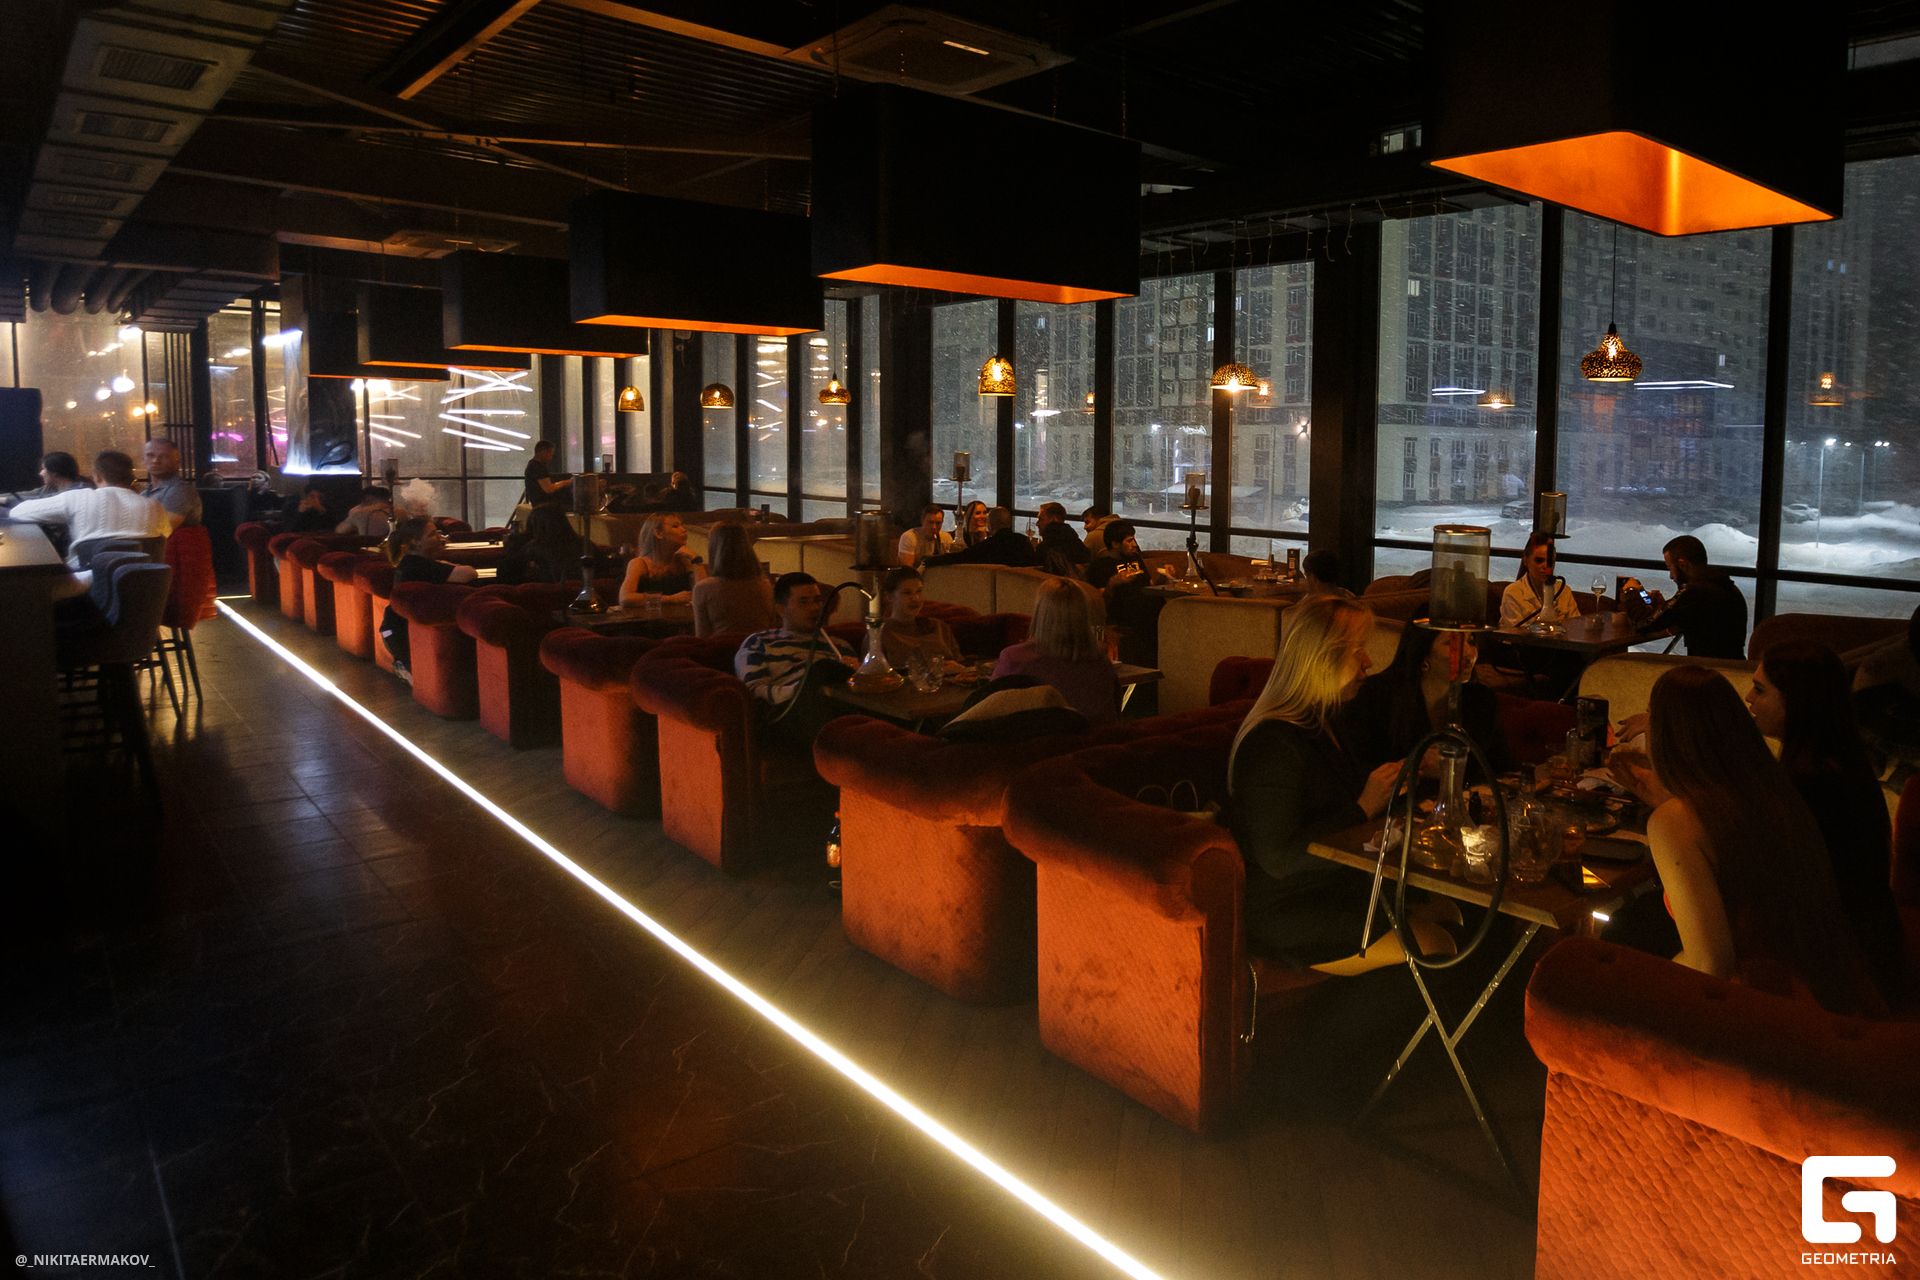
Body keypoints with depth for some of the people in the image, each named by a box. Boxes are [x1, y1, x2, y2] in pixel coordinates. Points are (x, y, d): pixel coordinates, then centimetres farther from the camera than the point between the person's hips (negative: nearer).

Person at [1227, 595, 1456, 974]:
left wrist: (1390, 787, 7)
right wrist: (1364, 808, -21)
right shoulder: (1271, 744, -23)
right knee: (1437, 946, -16)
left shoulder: (1321, 723, 10)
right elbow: (1279, 860, -25)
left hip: (1333, 884, 10)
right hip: (1280, 913, -10)